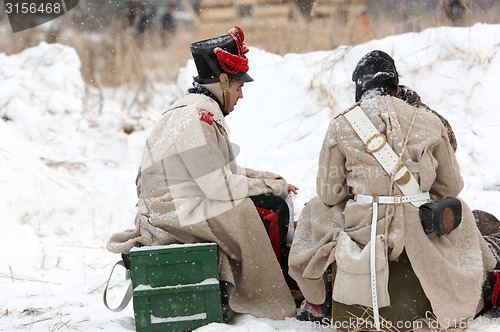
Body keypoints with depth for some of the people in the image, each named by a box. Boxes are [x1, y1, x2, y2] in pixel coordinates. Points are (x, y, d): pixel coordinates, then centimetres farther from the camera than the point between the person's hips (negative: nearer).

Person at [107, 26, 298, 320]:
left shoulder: (202, 113, 14)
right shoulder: (196, 119, -19)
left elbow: (226, 171, 18)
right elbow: (220, 187, -22)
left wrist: (272, 179, 8)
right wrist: (273, 186, -11)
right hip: (178, 216, -10)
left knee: (274, 204, 7)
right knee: (273, 211, -12)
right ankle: (263, 302, 0)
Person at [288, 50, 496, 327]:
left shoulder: (341, 125, -4)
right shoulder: (430, 122, 0)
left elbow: (329, 193, 2)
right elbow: (451, 186, 8)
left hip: (362, 232, -1)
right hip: (421, 233, 1)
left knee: (315, 211, 29)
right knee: (459, 210, 32)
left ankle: (315, 305, 33)